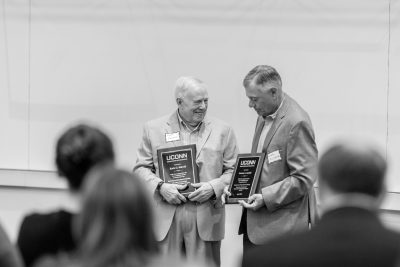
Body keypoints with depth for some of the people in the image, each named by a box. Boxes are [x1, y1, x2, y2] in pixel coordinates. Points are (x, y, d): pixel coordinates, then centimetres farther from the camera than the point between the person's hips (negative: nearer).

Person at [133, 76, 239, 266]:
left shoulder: (222, 131, 9)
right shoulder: (153, 129, 8)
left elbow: (233, 171, 8)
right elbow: (141, 168, 8)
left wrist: (214, 187, -11)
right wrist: (160, 187, -10)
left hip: (206, 220, 0)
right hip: (166, 220, 0)